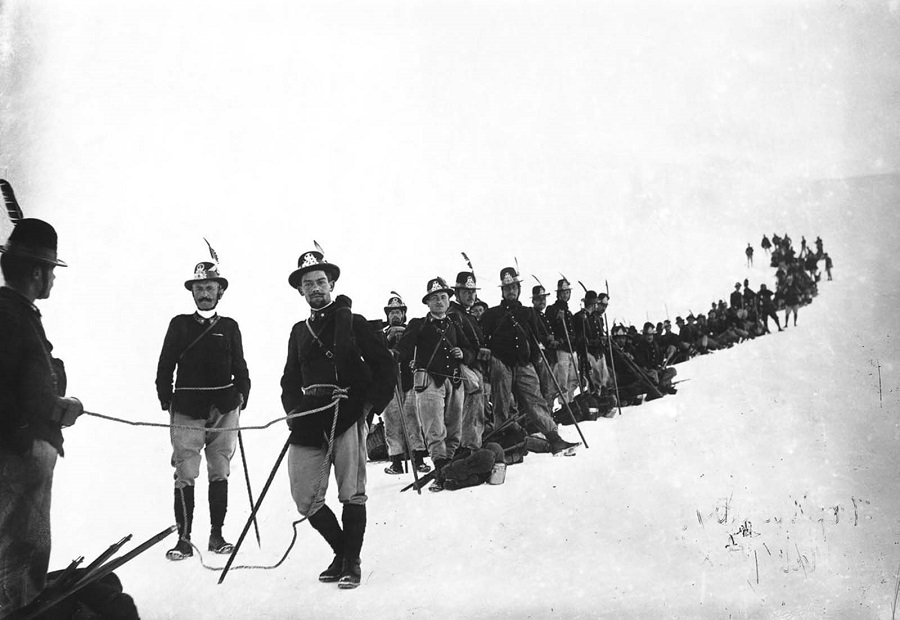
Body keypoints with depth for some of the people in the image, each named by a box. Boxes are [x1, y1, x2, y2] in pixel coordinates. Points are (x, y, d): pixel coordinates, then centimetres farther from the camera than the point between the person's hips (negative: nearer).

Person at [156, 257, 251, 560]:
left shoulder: (229, 327, 12)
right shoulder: (179, 324, 8)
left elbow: (240, 368, 14)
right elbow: (165, 366, 7)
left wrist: (241, 396, 2)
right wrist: (166, 401, -1)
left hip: (223, 410, 2)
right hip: (186, 410, -1)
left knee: (219, 473, 5)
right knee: (185, 475, -5)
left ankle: (216, 535, 14)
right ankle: (184, 538, 3)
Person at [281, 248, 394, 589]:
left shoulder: (352, 322, 5)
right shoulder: (299, 331, 19)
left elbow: (384, 365, 3)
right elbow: (290, 378, 25)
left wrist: (373, 403, -7)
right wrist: (293, 409, 8)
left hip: (348, 415, -5)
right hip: (309, 420, 5)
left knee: (352, 494, -7)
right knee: (305, 499, 2)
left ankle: (352, 562, 8)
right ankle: (341, 551, 22)